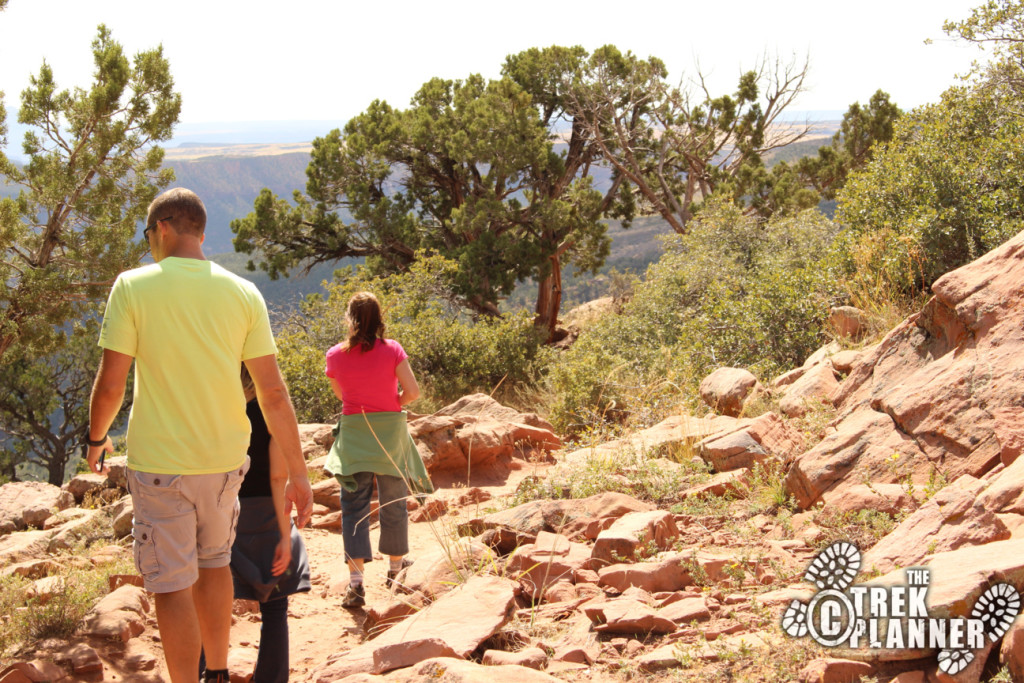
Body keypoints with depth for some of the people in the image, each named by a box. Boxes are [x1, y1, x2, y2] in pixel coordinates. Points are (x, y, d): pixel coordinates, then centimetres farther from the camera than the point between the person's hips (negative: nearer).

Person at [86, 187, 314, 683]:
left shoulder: (133, 287, -10)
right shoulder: (243, 293, -2)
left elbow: (110, 384, -9)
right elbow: (273, 394, -4)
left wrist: (96, 439, 11)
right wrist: (297, 474, 2)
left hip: (158, 463, -4)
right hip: (225, 457, 4)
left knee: (172, 586, 4)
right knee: (213, 562, 25)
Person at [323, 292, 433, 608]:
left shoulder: (336, 356, -5)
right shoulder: (392, 349, -8)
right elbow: (412, 391, -11)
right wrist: (393, 403, 8)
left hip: (353, 433, 0)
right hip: (390, 432, 0)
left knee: (353, 505, 3)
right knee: (393, 502, 17)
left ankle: (356, 582, -8)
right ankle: (395, 567, 32)